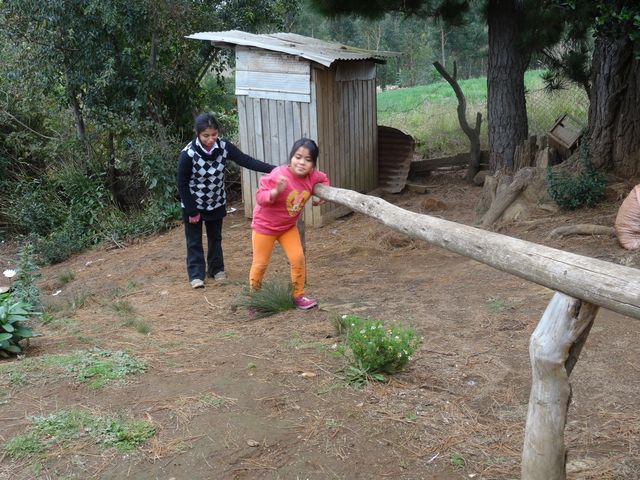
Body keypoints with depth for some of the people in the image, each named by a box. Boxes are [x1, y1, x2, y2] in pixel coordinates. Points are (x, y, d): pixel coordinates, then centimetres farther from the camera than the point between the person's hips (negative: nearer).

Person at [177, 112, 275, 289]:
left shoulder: (224, 146, -17)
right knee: (194, 240, 5)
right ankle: (196, 274, 14)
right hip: (193, 204, -4)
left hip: (216, 202, 4)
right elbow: (182, 184, -19)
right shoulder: (188, 154, -27)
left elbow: (246, 160, -20)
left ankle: (216, 268, 32)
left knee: (215, 237, 17)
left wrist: (274, 169, -32)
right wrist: (192, 211, -15)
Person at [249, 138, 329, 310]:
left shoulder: (312, 176, -12)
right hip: (265, 225, -5)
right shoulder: (279, 175, -31)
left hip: (288, 226, 5)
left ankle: (298, 296, 15)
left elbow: (323, 179, 13)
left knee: (298, 258, -2)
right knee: (260, 263, 7)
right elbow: (260, 197, -31)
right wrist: (276, 191, -48)